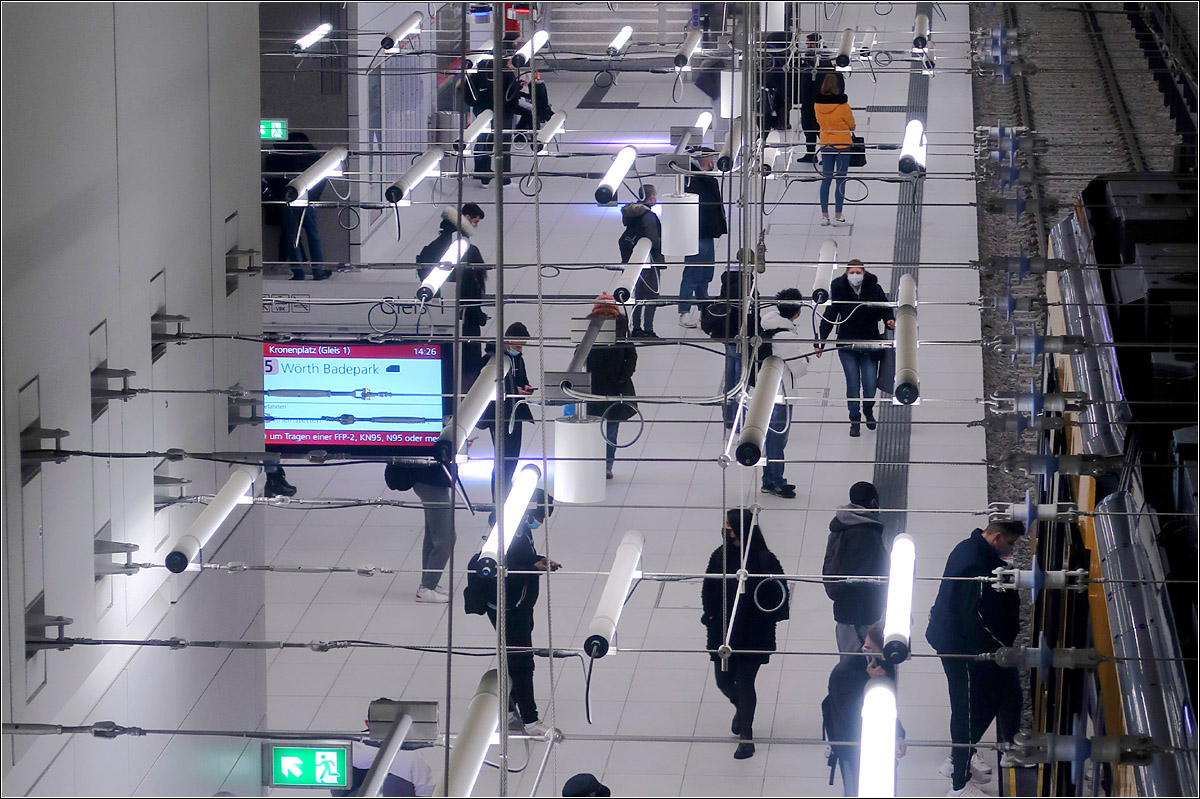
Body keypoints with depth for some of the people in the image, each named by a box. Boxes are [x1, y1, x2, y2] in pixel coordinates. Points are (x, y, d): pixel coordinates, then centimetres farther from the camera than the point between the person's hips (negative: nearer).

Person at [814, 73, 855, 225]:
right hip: (843, 144, -4)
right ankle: (838, 216, 2)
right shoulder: (843, 106, -18)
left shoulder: (817, 104, -6)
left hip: (825, 144, 4)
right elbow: (852, 125, -5)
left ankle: (824, 215, 11)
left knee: (826, 179, 11)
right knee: (841, 180, 2)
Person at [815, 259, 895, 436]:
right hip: (847, 345, 0)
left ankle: (868, 410, 31)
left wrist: (890, 320, -16)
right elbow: (829, 317, -4)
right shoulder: (839, 290, -6)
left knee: (870, 384, -1)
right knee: (853, 384, 0)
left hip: (870, 345, 0)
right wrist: (820, 343, -8)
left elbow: (886, 309, 7)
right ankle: (854, 421, 15)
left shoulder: (874, 289, -4)